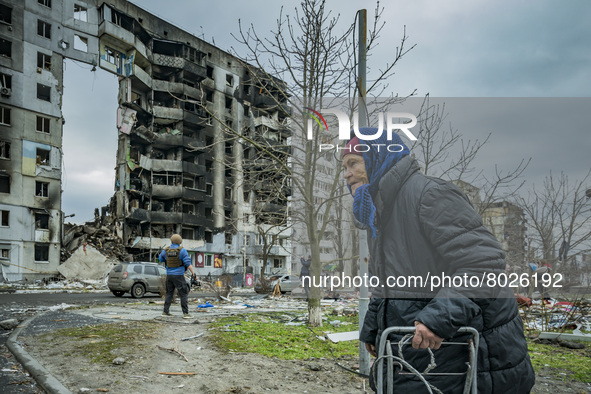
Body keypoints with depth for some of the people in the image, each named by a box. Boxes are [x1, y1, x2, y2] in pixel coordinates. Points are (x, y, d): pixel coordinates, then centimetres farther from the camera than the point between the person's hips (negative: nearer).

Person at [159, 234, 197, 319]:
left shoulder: (166, 250, 3)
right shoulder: (182, 250, -9)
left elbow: (160, 259, 23)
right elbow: (188, 263, -15)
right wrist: (194, 274, -15)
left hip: (169, 275, 5)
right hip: (179, 276, -5)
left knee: (169, 293, 17)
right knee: (184, 294, -2)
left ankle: (165, 311, 18)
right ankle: (185, 313, -8)